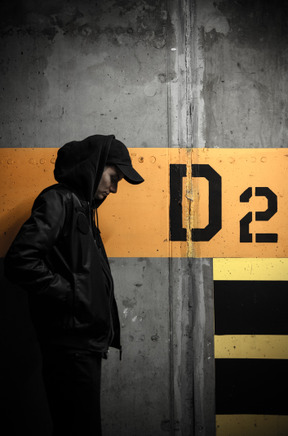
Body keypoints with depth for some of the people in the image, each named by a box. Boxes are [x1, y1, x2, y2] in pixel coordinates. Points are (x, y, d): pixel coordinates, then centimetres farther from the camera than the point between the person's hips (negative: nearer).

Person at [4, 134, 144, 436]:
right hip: (70, 346, -10)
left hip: (86, 344, 10)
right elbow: (20, 262, -23)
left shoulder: (82, 205, 20)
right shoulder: (58, 201, -11)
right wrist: (71, 296, -17)